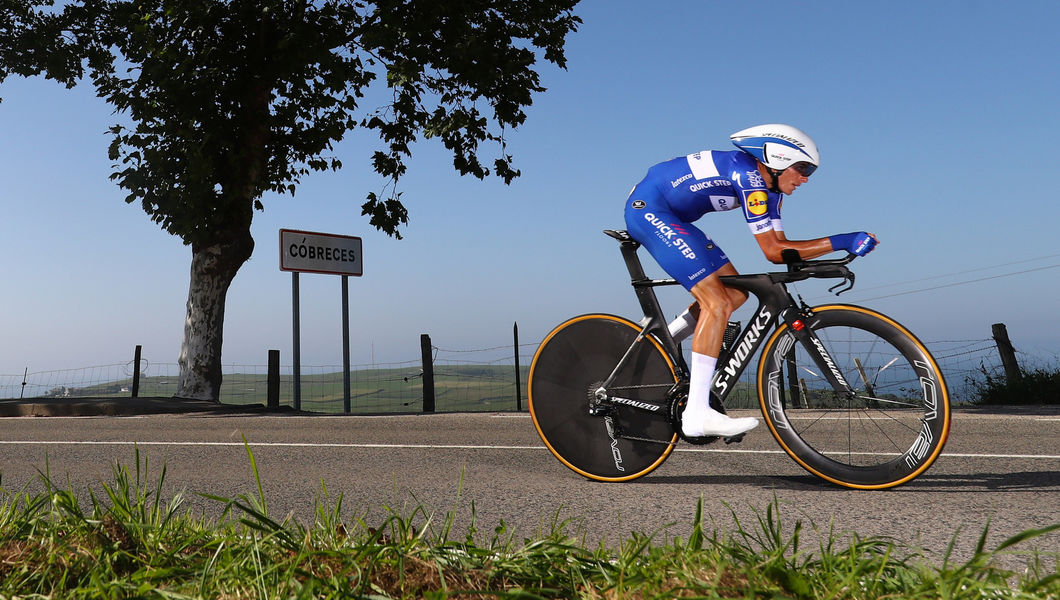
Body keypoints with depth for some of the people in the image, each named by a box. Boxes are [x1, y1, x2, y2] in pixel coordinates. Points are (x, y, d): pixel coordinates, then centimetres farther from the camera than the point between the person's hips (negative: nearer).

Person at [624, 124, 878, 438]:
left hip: (670, 217, 10)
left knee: (735, 294, 8)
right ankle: (697, 413, -20)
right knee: (717, 303, -18)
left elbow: (780, 245, 6)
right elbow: (773, 251, -19)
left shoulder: (770, 187, 10)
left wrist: (836, 250, -5)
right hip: (647, 208, -10)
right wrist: (840, 241, -19)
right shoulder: (749, 177, -20)